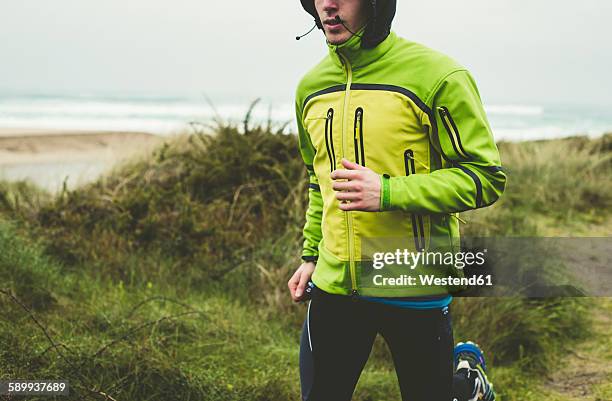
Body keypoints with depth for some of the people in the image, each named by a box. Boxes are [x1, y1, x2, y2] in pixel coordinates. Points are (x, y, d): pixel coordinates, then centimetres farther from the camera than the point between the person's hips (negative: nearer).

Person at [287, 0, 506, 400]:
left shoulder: (436, 75, -12)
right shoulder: (311, 87, 7)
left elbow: (487, 176, -12)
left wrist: (387, 193, -23)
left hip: (416, 288, -5)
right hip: (334, 285, 5)